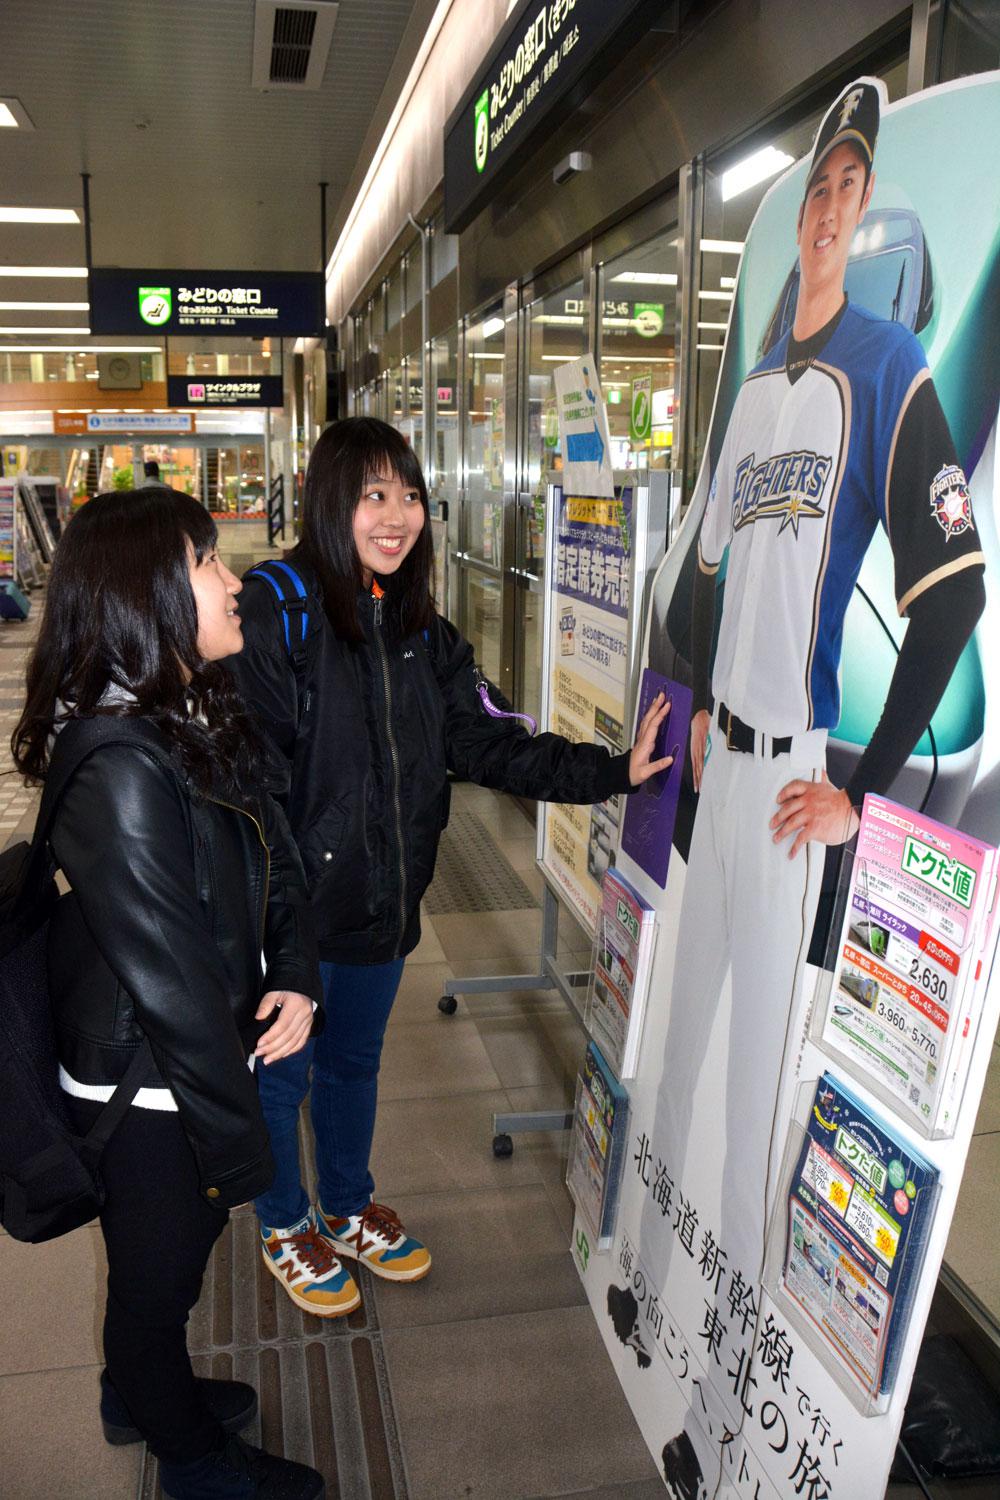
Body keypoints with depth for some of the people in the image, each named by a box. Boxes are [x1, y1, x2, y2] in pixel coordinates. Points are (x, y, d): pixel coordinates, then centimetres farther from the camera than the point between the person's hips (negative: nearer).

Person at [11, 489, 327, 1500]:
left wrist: (296, 977, -12)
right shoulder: (120, 767, -31)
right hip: (148, 1098, -8)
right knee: (161, 1269, 19)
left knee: (168, 1258, 30)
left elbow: (272, 857, 5)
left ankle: (140, 1396, 57)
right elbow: (168, 973, -28)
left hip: (205, 1053, 8)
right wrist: (240, 1145, -18)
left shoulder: (197, 717, -2)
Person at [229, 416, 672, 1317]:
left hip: (383, 897, 6)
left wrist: (614, 771, -10)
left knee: (355, 1062, 25)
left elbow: (492, 745, -1)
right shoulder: (275, 610, -17)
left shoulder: (421, 631, 4)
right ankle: (286, 1229, 42)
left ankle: (350, 1210, 49)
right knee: (283, 1073, 16)